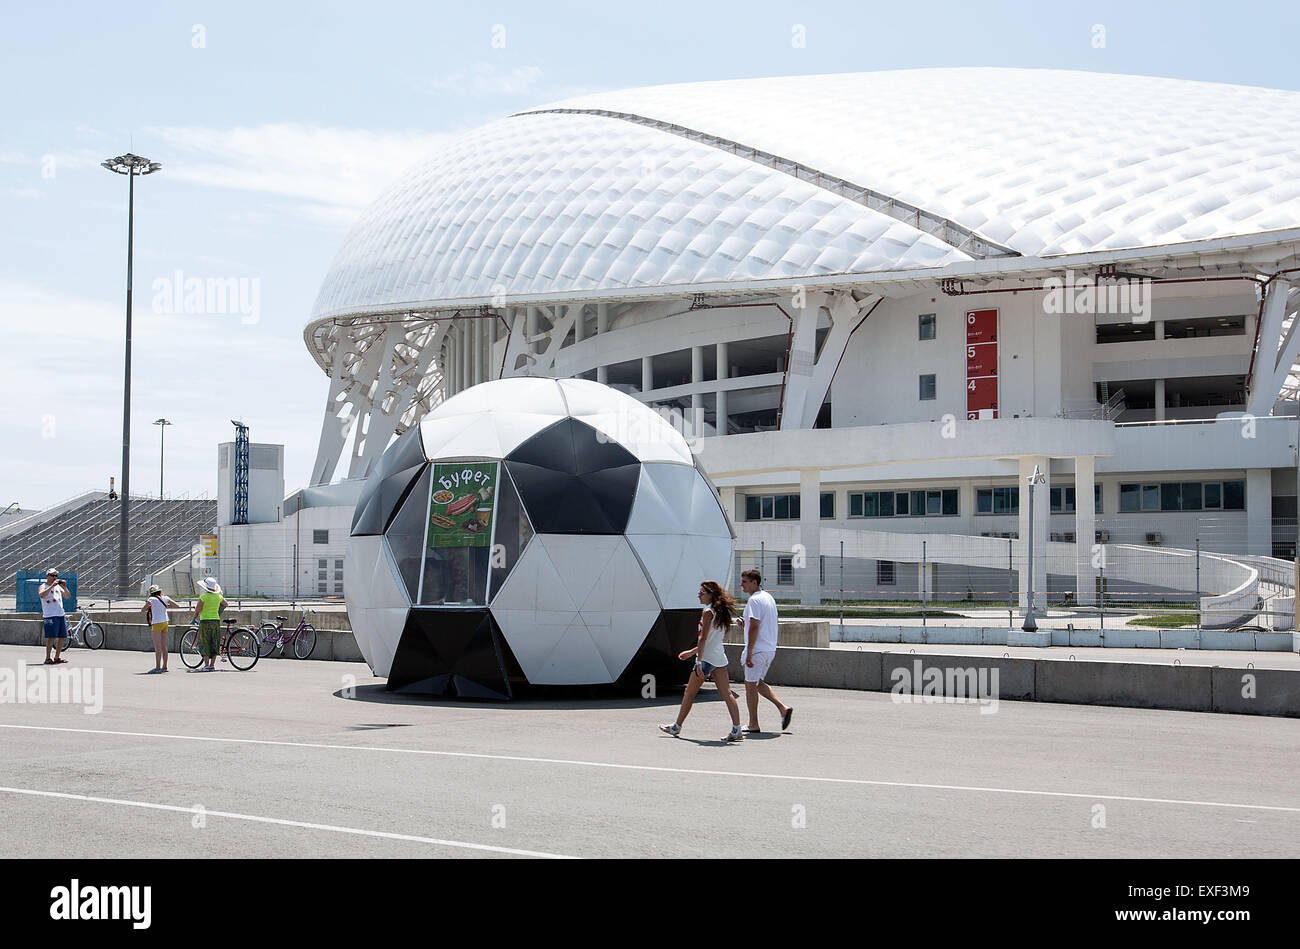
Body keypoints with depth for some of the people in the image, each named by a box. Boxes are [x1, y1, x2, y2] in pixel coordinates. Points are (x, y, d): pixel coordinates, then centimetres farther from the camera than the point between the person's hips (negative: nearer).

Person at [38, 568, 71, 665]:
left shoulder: (58, 587, 19)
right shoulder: (43, 587, 3)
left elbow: (68, 597, 13)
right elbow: (41, 595, -19)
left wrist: (64, 587, -4)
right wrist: (52, 586, -24)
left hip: (61, 615, 7)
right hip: (50, 616, -6)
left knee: (63, 638, 6)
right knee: (51, 637, -14)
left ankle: (57, 657, 17)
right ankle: (47, 659, -11)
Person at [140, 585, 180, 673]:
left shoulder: (151, 599, -8)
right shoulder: (165, 598, 5)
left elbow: (142, 610, 0)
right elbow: (178, 606, 8)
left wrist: (148, 607, 18)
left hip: (156, 623, -6)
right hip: (165, 623, 6)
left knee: (157, 647, -8)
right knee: (163, 646, 10)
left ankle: (157, 668, -12)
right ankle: (164, 667, 13)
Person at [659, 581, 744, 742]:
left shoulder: (707, 612, -11)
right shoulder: (720, 612, 15)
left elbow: (703, 639, -17)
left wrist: (699, 663, -20)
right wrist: (692, 652, 30)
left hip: (707, 658, -8)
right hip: (720, 659, 8)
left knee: (689, 693, 6)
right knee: (726, 694, 0)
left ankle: (676, 727, 17)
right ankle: (736, 730, -11)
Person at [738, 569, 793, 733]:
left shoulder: (754, 600, -16)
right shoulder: (769, 597, 15)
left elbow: (754, 627, -22)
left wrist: (749, 654, -21)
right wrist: (746, 625, 15)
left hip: (757, 649, -9)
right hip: (770, 649, 9)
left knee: (751, 684, 0)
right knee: (758, 683, 19)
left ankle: (753, 725, 3)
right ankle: (783, 709, 8)